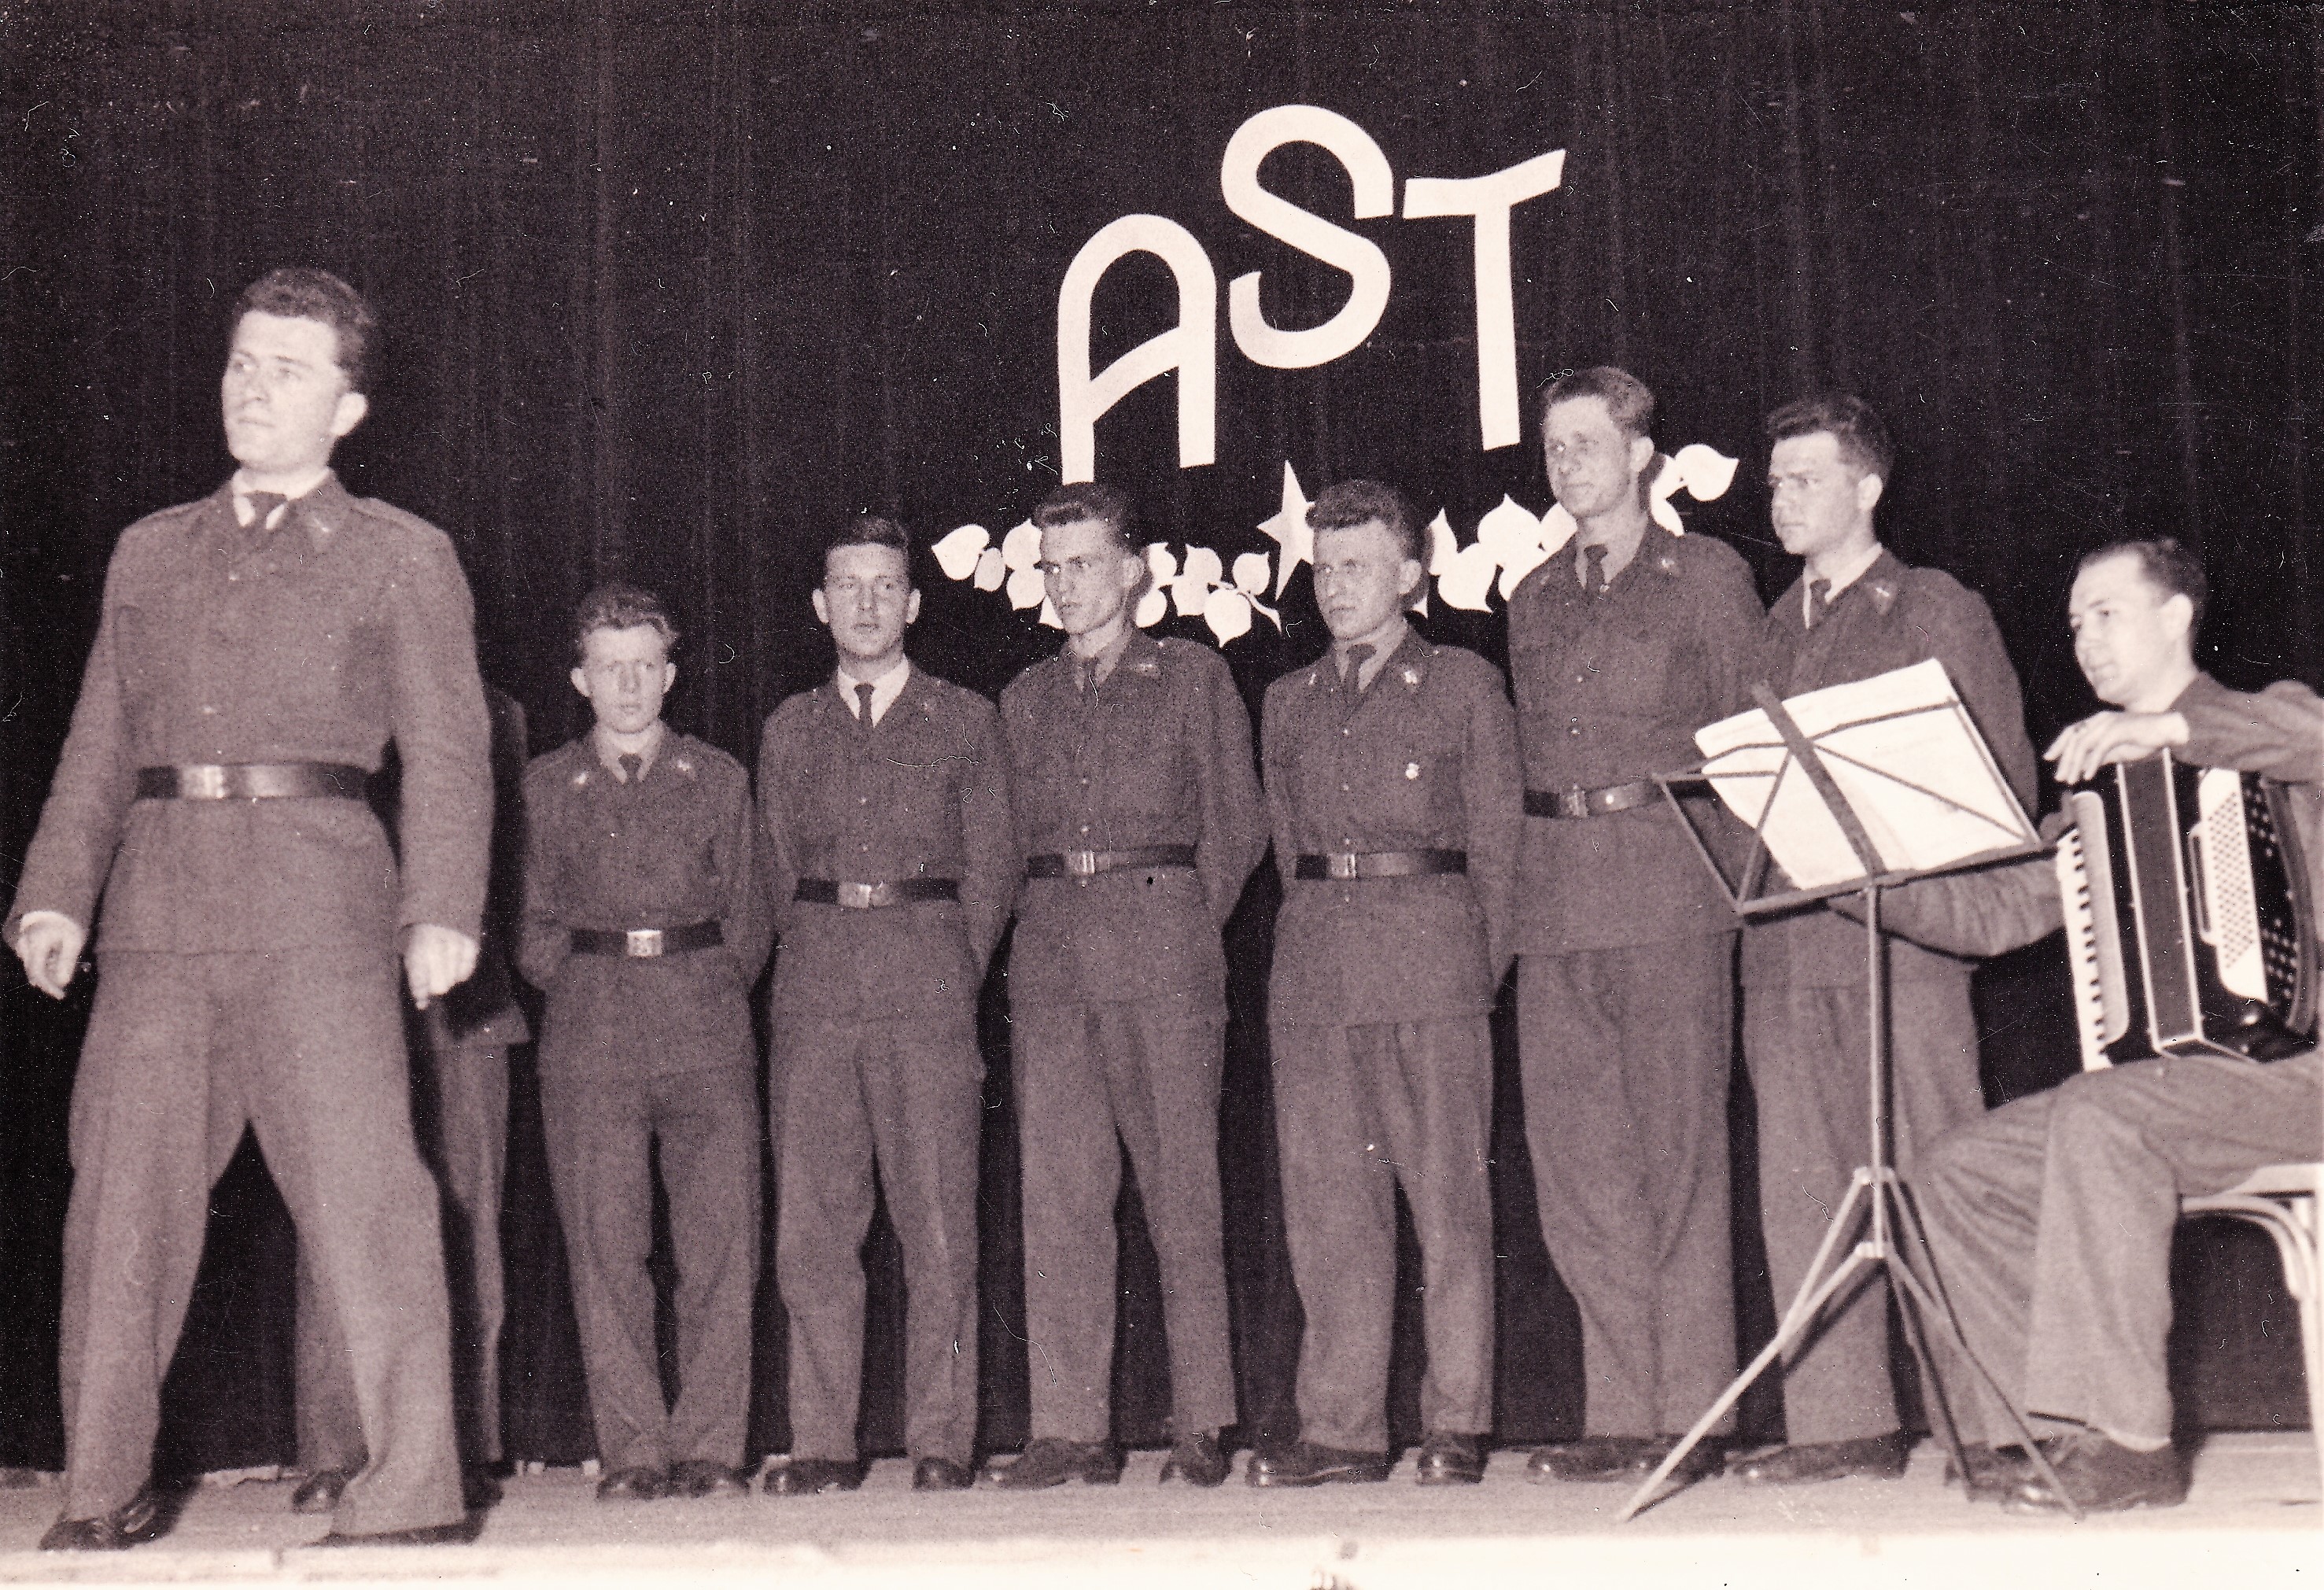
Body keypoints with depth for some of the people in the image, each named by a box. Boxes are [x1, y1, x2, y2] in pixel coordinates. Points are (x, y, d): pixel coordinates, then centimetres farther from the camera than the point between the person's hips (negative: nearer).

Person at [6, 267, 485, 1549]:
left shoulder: (402, 556, 10)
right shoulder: (149, 552, 22)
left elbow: (447, 752, 2)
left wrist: (441, 911, -11)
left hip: (315, 908, -4)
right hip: (156, 906, 4)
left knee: (360, 1192, -9)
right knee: (120, 1194, 5)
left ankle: (409, 1494, -3)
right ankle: (104, 1492, 16)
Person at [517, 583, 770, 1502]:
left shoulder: (718, 779, 12)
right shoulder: (545, 786, 12)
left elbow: (747, 917, 14)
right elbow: (536, 927, 16)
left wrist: (713, 998, 5)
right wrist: (584, 995, 5)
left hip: (705, 1022, 0)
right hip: (588, 1030, 0)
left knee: (721, 1242, -5)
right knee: (604, 1247, -4)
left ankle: (711, 1446, 1)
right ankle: (632, 1450, 2)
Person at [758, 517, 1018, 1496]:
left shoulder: (966, 722, 11)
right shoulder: (788, 730, 18)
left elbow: (992, 870, 10)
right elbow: (780, 869, 17)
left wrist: (951, 976, 3)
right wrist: (824, 959, 8)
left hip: (929, 982, -2)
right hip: (815, 987, 2)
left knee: (939, 1222, -5)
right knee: (810, 1224, -1)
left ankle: (941, 1442, 1)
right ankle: (824, 1444, 5)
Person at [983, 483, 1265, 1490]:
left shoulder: (1193, 677, 9)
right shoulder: (1025, 699, 19)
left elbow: (1237, 825, 6)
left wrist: (1183, 929, 0)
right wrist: (1048, 920, 7)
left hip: (1162, 932, -3)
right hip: (1049, 950, 4)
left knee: (1182, 1186, -3)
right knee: (1057, 1193, -1)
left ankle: (1202, 1425, 3)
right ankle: (1071, 1431, 2)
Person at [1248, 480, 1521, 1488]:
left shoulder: (1464, 685, 7)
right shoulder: (1288, 703, 18)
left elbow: (1496, 843, 5)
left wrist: (1481, 971, -1)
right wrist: (1319, 940, 8)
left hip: (1429, 951, -4)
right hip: (1313, 963, 4)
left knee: (1447, 1192, -2)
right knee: (1325, 1201, 3)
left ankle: (1458, 1424, 6)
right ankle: (1342, 1426, 10)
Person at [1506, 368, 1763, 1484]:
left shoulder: (1706, 576, 5)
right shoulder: (1535, 600, 19)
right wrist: (1518, 890, 11)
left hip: (1670, 893, -5)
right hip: (1554, 899, 5)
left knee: (1678, 1158, -3)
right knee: (1572, 1164, 3)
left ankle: (1689, 1415, 4)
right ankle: (1622, 1412, 11)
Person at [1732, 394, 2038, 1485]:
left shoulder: (1938, 611, 5)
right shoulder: (1776, 626, 20)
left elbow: (2002, 782, 1)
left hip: (1901, 933, -5)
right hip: (1783, 944, 6)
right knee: (1801, 1188, 3)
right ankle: (1840, 1423, 9)